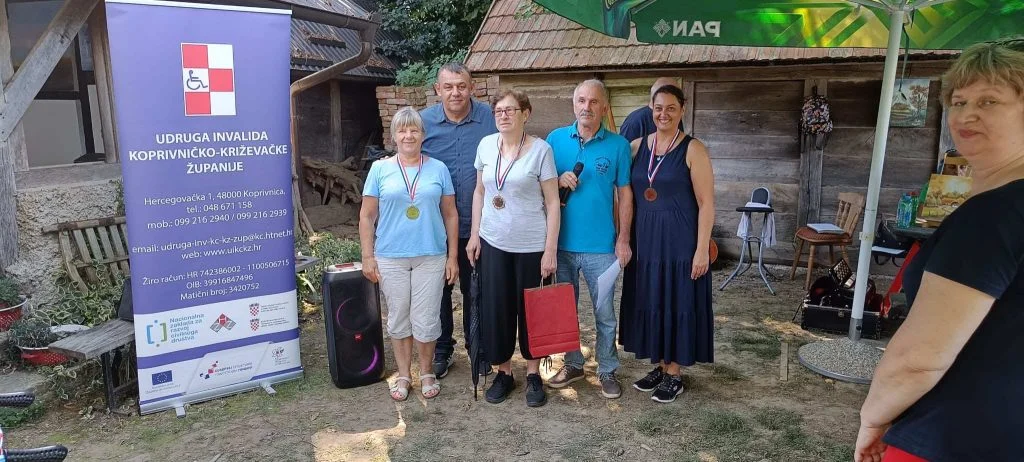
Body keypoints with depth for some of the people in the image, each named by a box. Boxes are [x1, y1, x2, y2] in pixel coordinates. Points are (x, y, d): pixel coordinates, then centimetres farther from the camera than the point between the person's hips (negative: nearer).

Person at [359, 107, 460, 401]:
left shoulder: (438, 169, 4)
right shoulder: (380, 169, 2)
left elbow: (450, 215, 6)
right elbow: (367, 216, 3)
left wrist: (453, 257, 2)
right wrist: (367, 257, -2)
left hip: (431, 256, 0)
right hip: (391, 257, 0)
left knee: (426, 319, 5)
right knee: (398, 318, 11)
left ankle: (426, 373, 25)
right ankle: (403, 375, 26)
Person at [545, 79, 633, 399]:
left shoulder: (618, 145, -3)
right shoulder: (555, 139, 2)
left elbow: (624, 194, 1)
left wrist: (623, 238, -3)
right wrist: (558, 180, -13)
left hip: (600, 246, -2)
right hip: (561, 242, 2)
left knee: (604, 313, 6)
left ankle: (607, 370, 24)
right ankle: (573, 364, 32)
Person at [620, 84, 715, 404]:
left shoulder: (693, 150, -8)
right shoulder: (637, 146, 6)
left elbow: (706, 204, -10)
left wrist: (702, 249, -14)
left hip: (679, 240, -5)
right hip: (645, 239, 5)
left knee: (677, 303, 4)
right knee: (650, 302, 12)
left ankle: (674, 374, 18)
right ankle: (659, 366, 28)